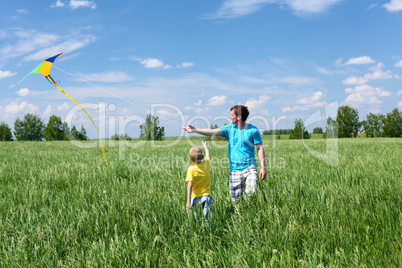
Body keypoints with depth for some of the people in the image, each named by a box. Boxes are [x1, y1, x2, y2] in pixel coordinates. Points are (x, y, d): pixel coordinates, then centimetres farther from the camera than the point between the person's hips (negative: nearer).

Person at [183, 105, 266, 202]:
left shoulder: (253, 130, -2)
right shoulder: (229, 128, 7)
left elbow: (260, 148, -1)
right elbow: (213, 132, -2)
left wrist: (263, 167, -7)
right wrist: (195, 130, -11)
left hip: (250, 168, -3)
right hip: (234, 169, 3)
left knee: (252, 192, -19)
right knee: (236, 199, 3)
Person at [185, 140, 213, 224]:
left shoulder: (191, 169, -11)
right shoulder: (206, 164, 0)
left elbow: (190, 186, -15)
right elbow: (207, 156, 24)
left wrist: (188, 201, -14)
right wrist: (205, 146, 43)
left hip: (195, 198, -3)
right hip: (206, 196, 3)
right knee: (207, 217, 2)